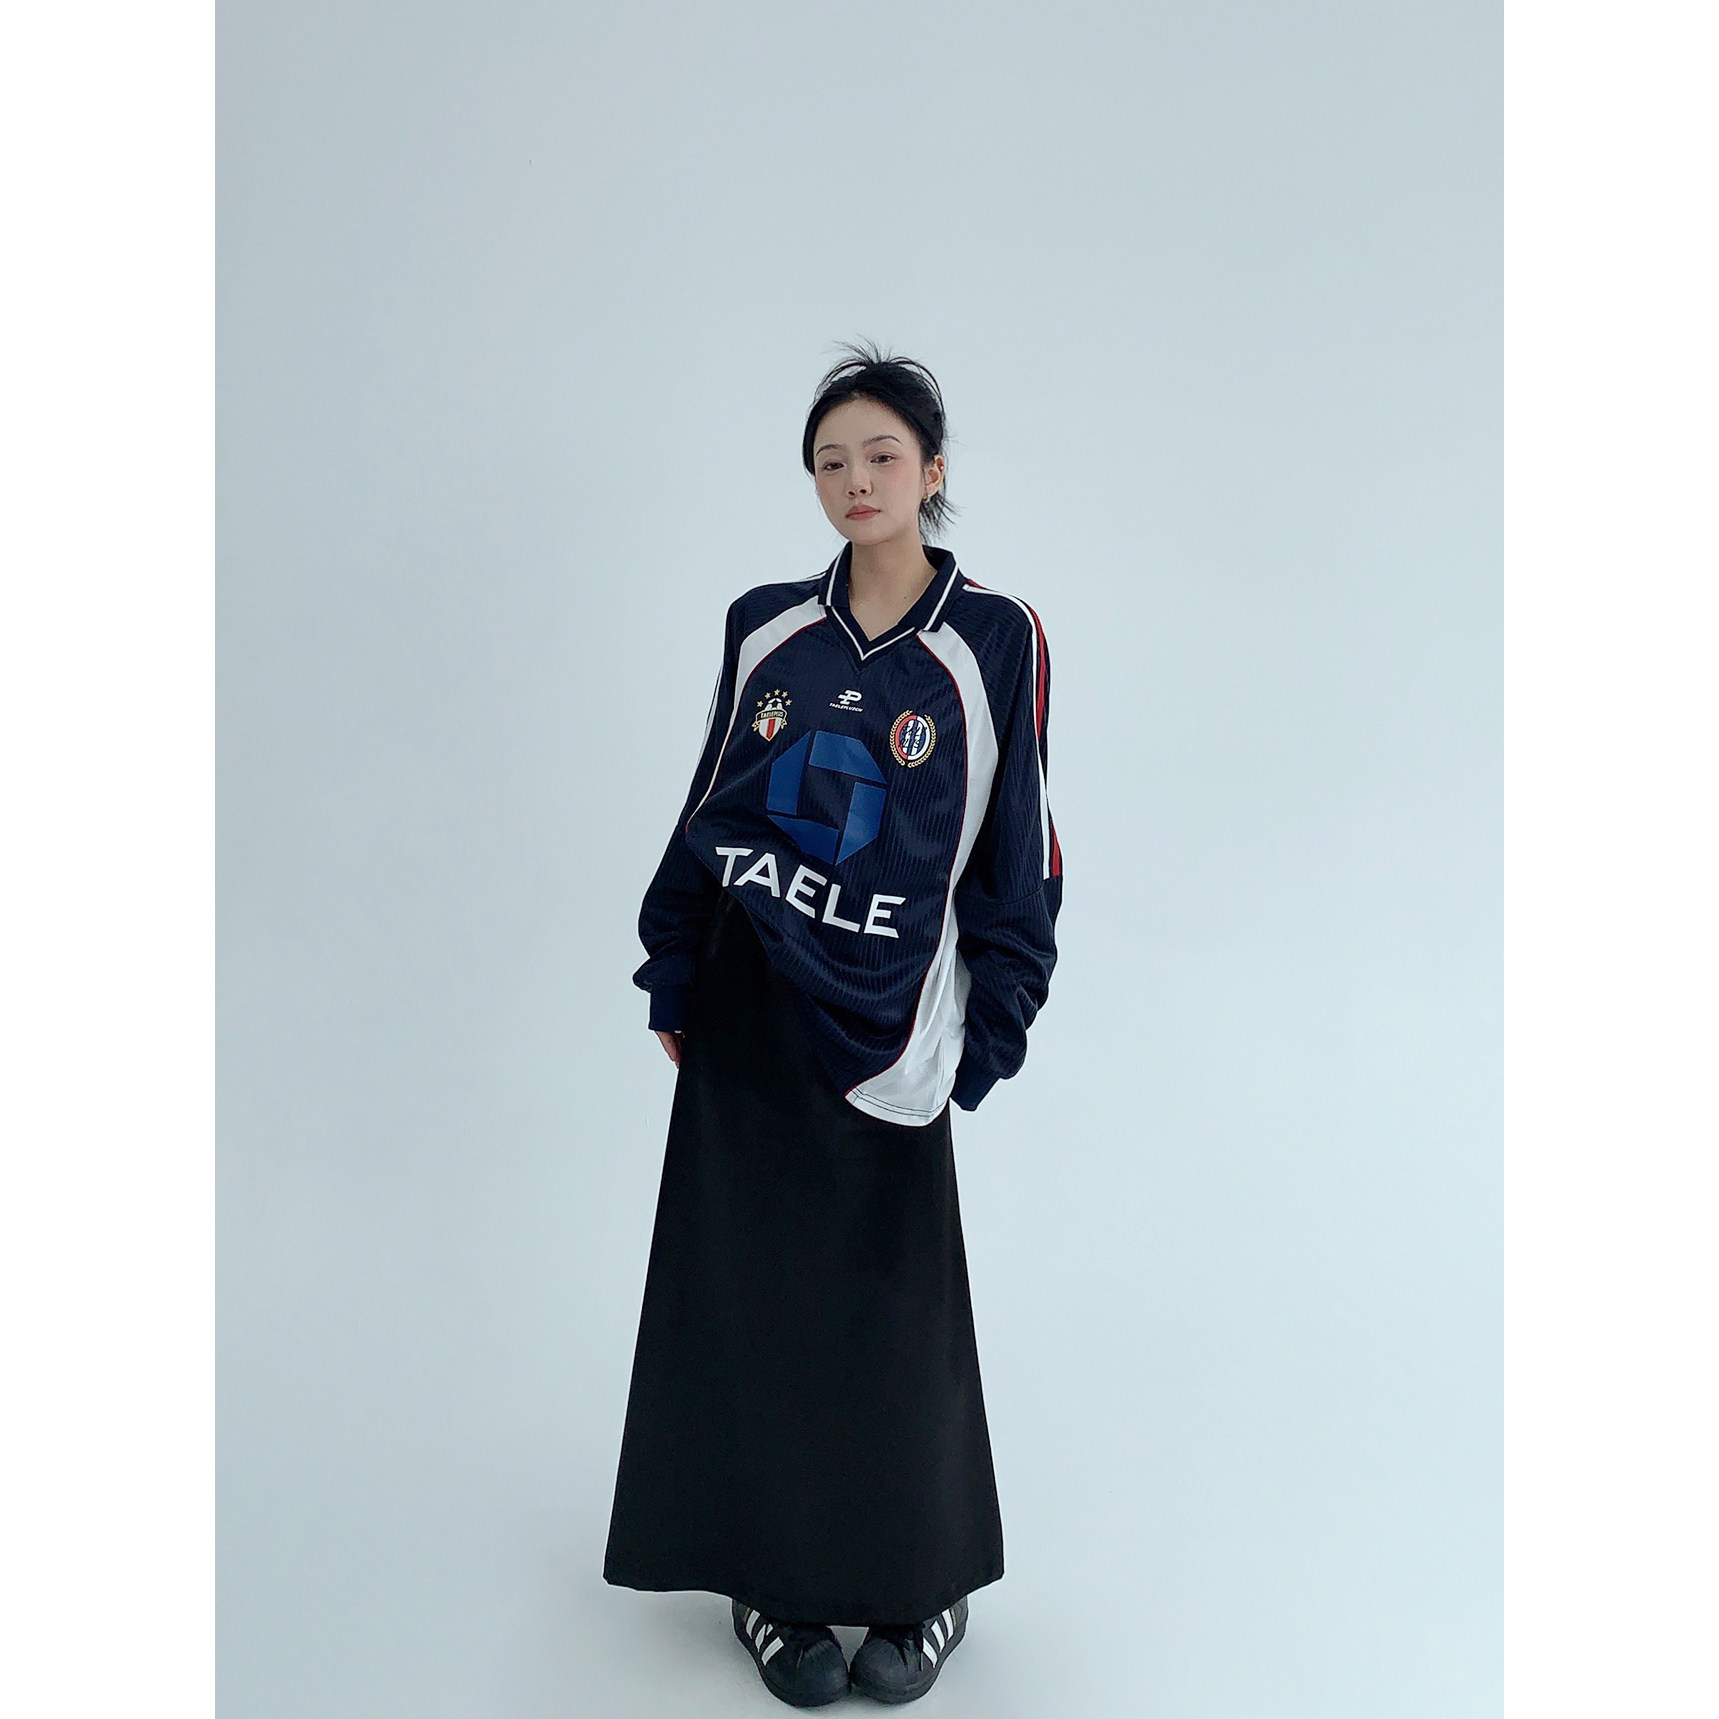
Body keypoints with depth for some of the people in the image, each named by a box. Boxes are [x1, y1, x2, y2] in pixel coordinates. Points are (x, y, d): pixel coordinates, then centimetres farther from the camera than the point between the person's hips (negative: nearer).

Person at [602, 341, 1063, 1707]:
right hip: (744, 1005, 3)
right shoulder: (765, 628, 6)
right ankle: (772, 1575, 25)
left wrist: (987, 1036, -5)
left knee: (892, 1299, 3)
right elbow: (710, 808, 12)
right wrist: (672, 976, 10)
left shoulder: (995, 641, -3)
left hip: (880, 1018, -3)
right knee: (748, 1285, 7)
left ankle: (929, 1583, 26)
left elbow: (1018, 847, -2)